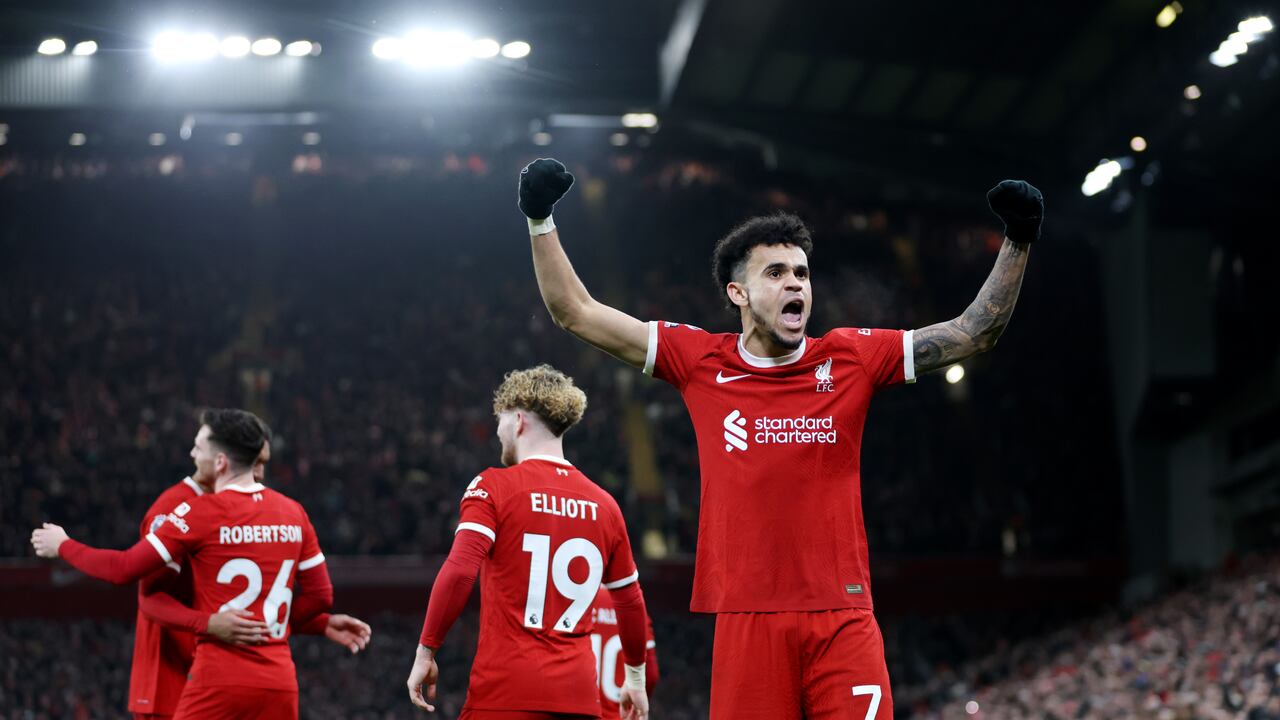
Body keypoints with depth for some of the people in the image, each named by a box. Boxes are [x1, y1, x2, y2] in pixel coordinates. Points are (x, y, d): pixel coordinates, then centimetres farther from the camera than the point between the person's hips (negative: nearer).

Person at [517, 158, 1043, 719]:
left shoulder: (851, 358, 8)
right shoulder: (699, 362, 7)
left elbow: (973, 333, 11)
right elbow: (575, 313, 10)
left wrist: (1017, 242, 4)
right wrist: (540, 220, 4)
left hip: (843, 620, 0)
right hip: (746, 622, 0)